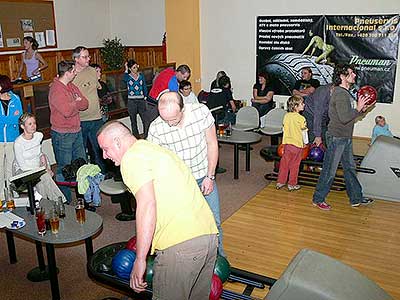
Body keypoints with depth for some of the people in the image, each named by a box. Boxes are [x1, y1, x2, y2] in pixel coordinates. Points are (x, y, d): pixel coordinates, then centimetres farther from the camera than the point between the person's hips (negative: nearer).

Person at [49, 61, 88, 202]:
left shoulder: (72, 86, 9)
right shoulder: (56, 90, -18)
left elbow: (85, 104, 4)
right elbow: (67, 111, -28)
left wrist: (73, 104, -13)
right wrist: (77, 103, -9)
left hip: (77, 131, 8)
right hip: (62, 135, -8)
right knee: (64, 168, 3)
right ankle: (65, 200, 15)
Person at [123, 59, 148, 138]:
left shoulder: (141, 75, 8)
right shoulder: (128, 77, -1)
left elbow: (144, 87, 13)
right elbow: (125, 79, -27)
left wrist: (145, 96, 5)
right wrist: (126, 69, -24)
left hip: (141, 100, 1)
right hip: (131, 101, -1)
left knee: (145, 119, -7)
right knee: (133, 121, 7)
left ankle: (147, 136, 3)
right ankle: (136, 137, 16)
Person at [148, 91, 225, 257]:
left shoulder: (201, 111, -20)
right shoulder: (156, 128, -22)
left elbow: (212, 144, -7)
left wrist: (210, 177, -8)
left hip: (204, 176, 1)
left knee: (214, 222, 9)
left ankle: (219, 256, 34)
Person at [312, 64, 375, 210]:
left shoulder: (345, 92, 13)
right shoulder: (340, 94, -19)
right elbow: (344, 118, -26)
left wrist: (363, 108, 7)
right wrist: (358, 109, -16)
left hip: (346, 138, 10)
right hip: (337, 137, -10)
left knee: (350, 168, 17)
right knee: (329, 170, -1)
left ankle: (356, 198, 29)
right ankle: (318, 199, 12)